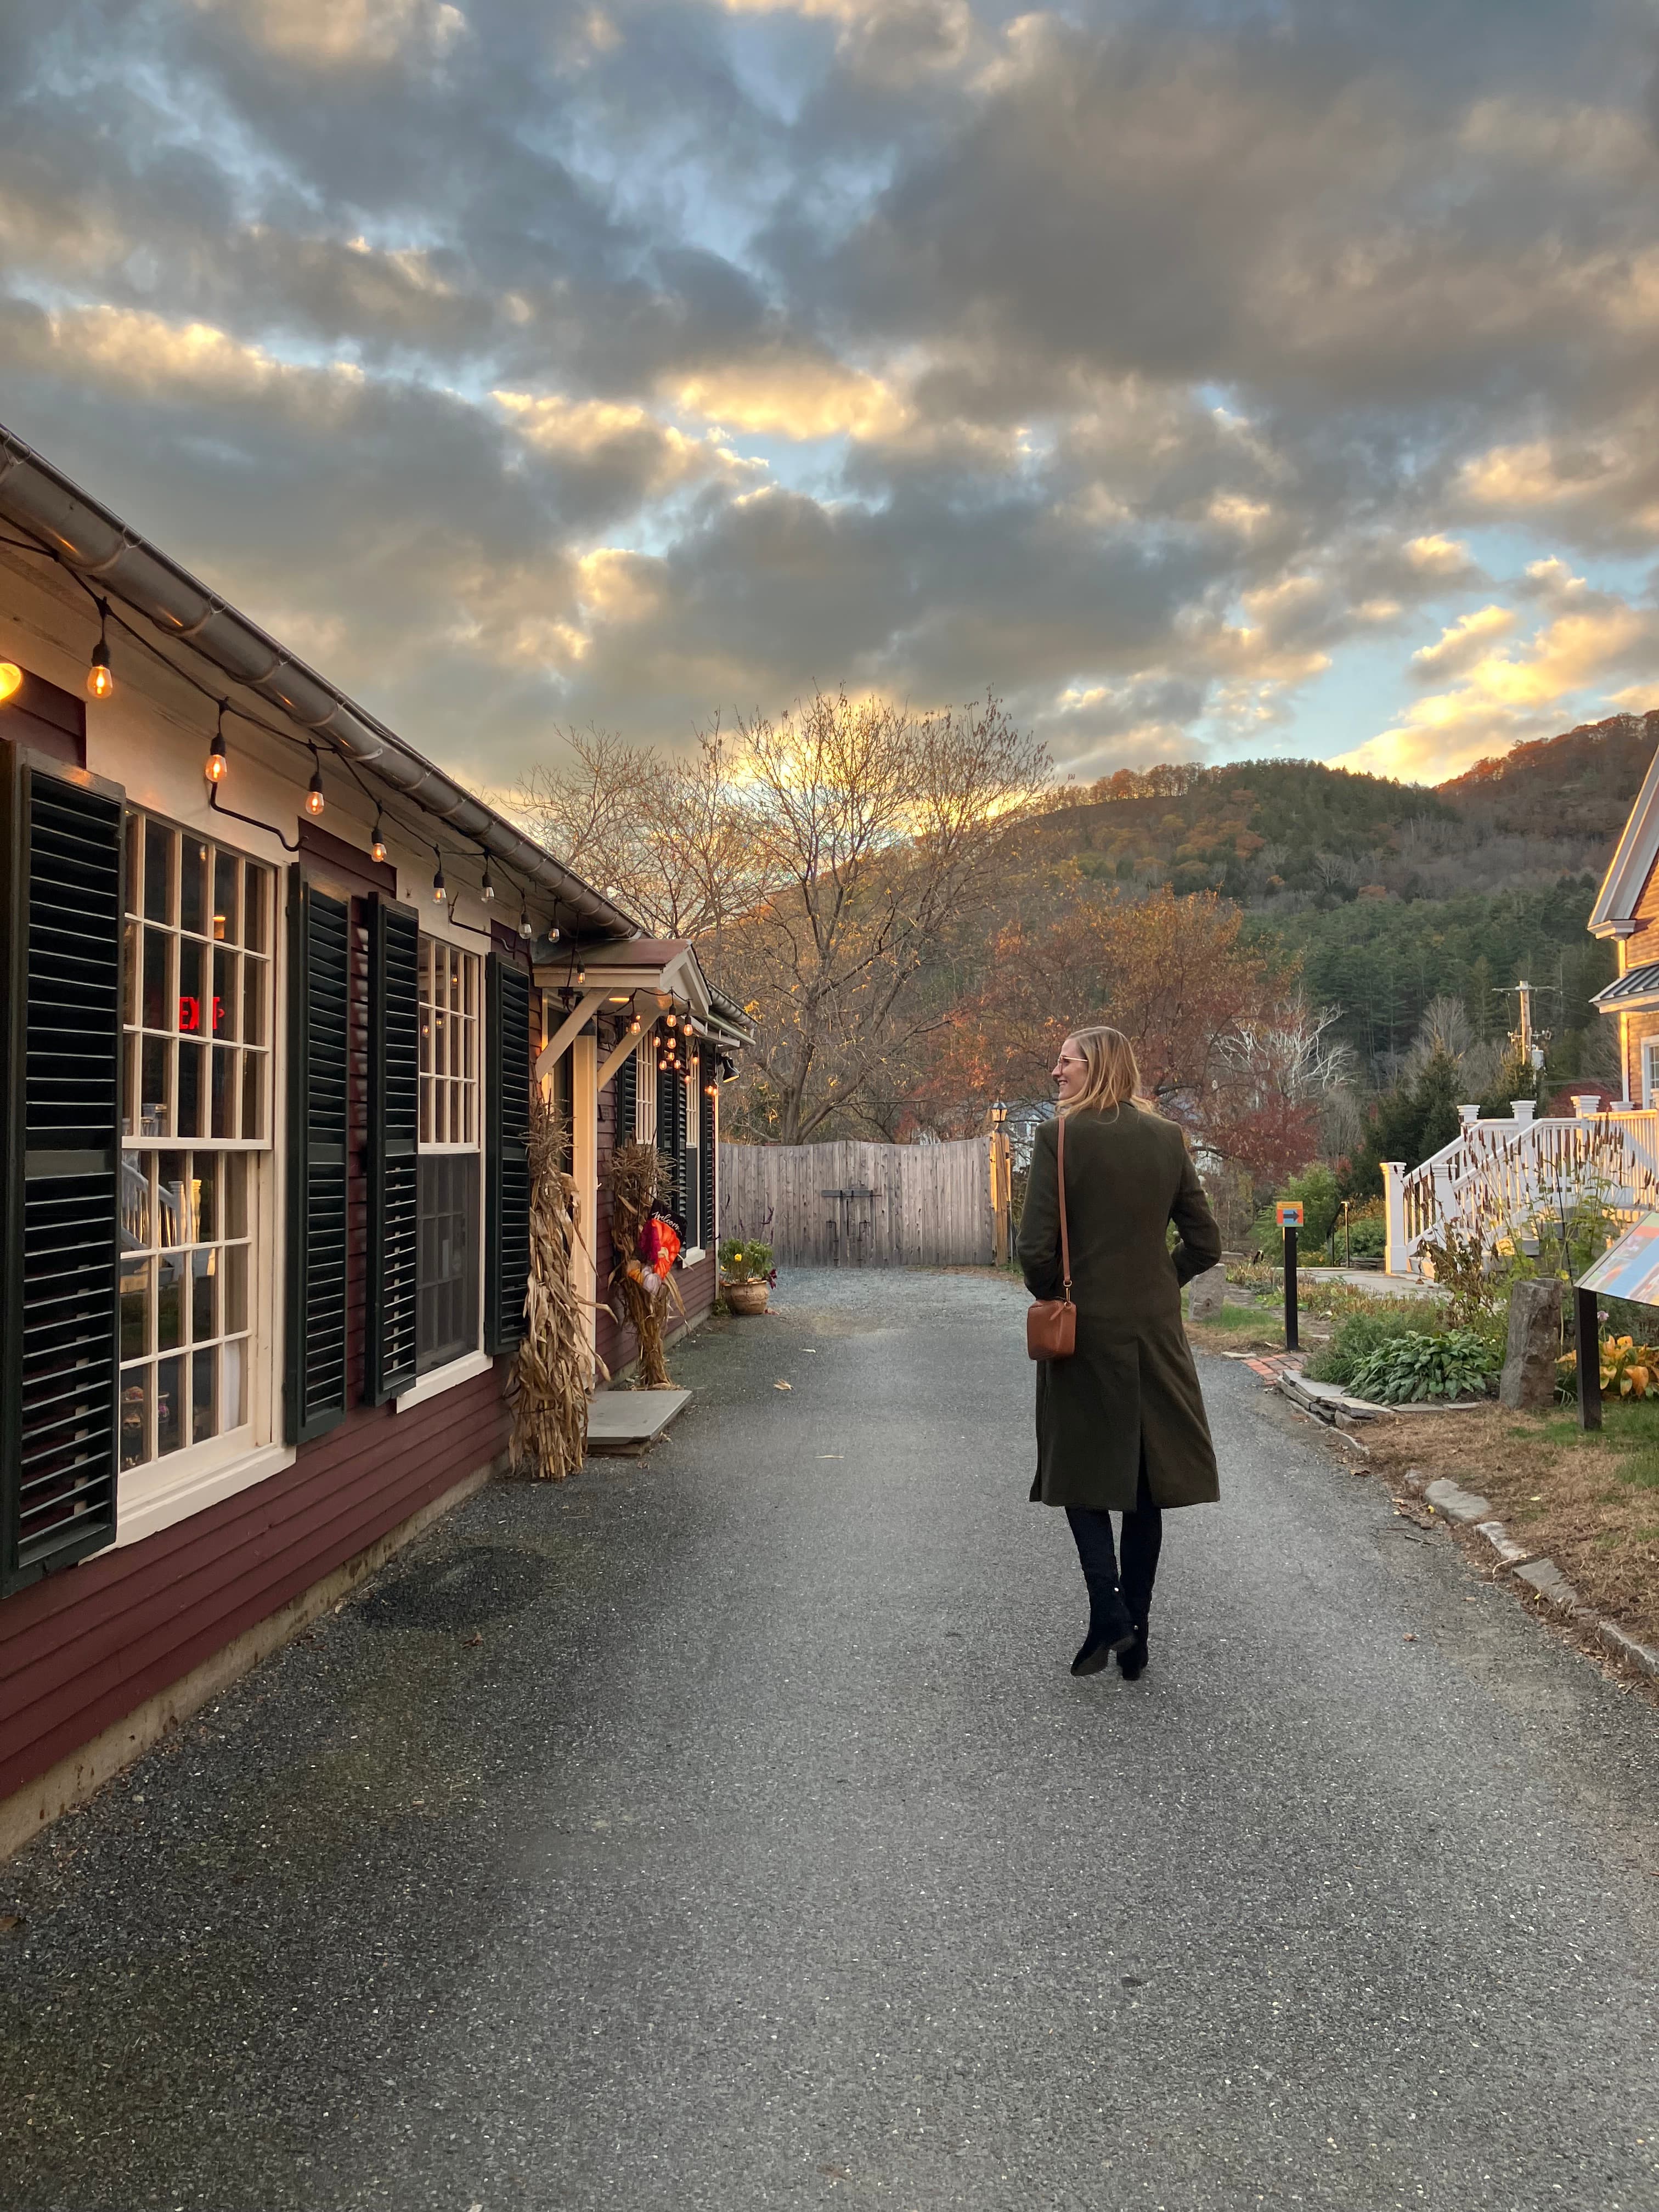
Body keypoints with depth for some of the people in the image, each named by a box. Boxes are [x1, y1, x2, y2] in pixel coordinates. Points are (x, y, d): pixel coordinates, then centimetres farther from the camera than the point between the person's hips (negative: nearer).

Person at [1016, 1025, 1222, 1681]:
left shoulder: (1060, 1137, -12)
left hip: (1084, 1330, -4)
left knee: (1081, 1472, 10)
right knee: (1145, 1485, 12)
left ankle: (1109, 1613, -4)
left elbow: (1036, 1246, -15)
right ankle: (1134, 1640, 19)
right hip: (1155, 1331, 4)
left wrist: (1049, 1297, 3)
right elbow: (1205, 1242, 5)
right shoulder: (1168, 1139, 3)